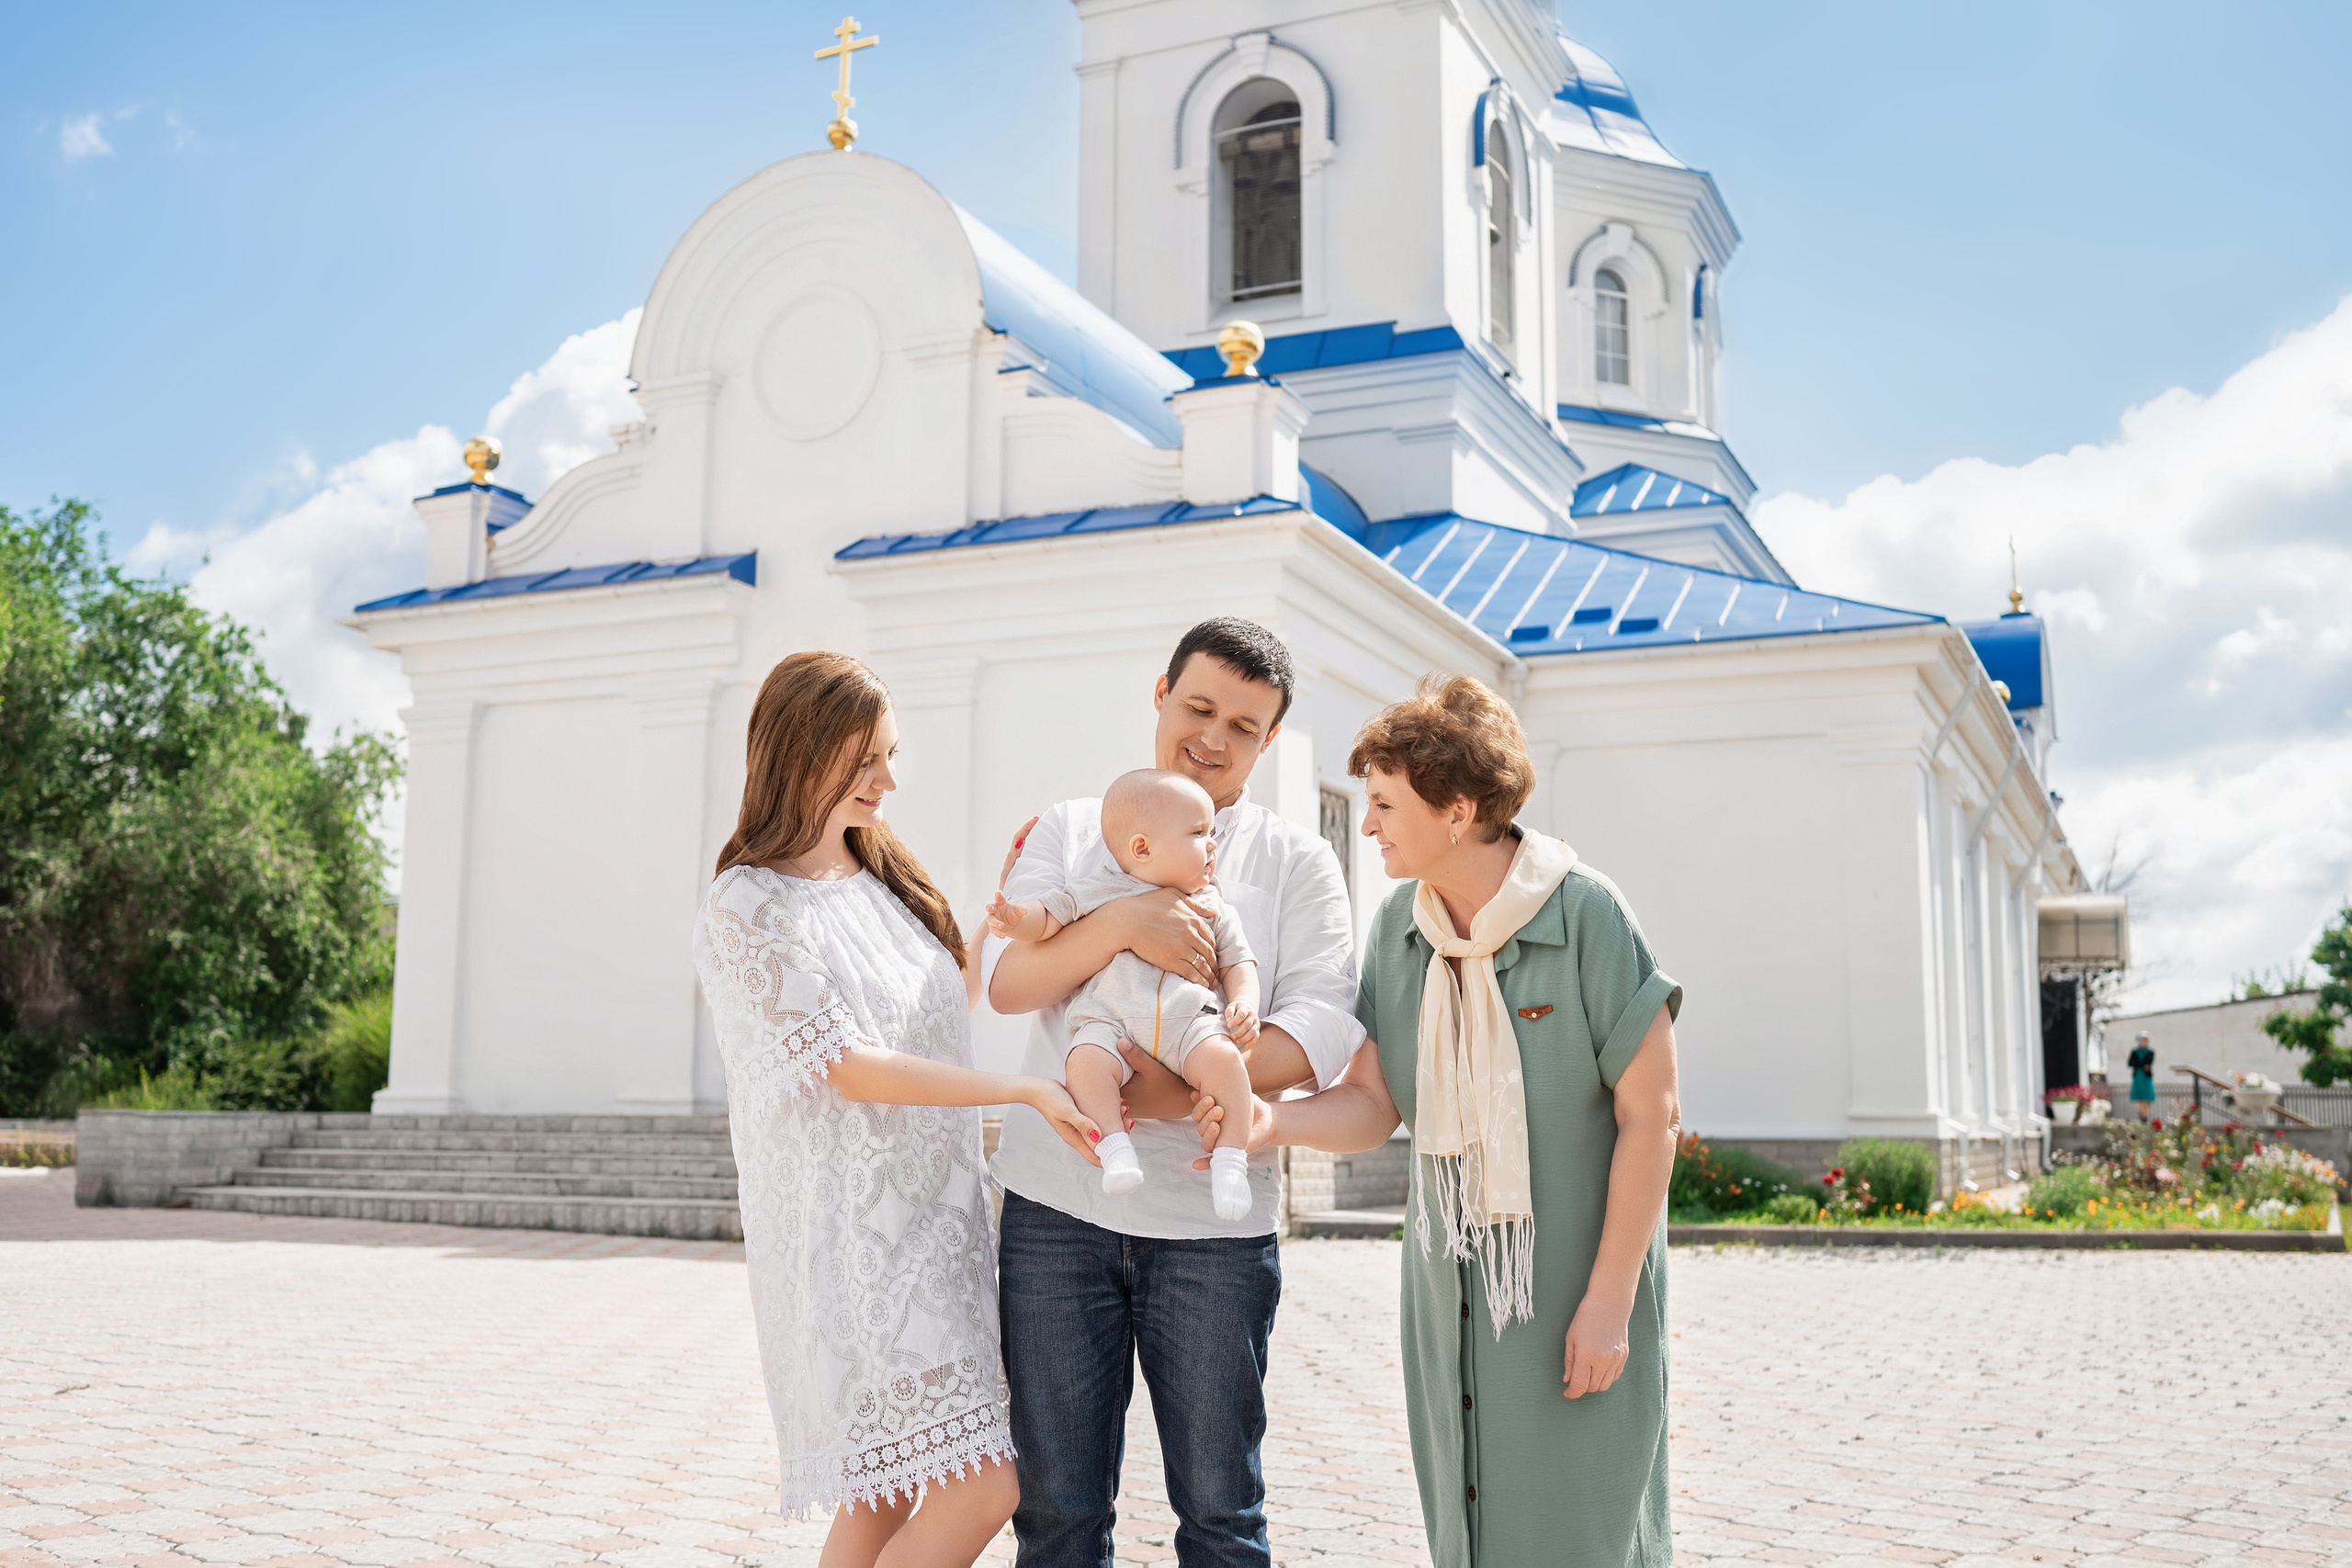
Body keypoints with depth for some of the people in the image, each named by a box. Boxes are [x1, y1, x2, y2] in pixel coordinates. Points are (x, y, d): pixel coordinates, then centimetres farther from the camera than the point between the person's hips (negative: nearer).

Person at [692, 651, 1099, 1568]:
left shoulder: (884, 881, 15)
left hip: (931, 1213, 7)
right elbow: (848, 1068, -15)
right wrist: (1025, 1089, -20)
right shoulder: (748, 907, -9)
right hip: (852, 1232, -7)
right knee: (980, 1488, -12)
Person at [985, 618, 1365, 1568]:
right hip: (1056, 1210, 1)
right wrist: (1123, 925, -19)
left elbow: (1323, 1023, -5)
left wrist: (1191, 1088, -19)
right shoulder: (1070, 832, 11)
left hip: (1212, 1219, -1)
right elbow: (1005, 978, -2)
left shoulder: (1295, 861, 7)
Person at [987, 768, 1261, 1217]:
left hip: (1190, 1020, 2)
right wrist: (1016, 918, -14)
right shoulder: (1101, 892, 9)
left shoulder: (1212, 907, 18)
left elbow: (1237, 961, 20)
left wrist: (1244, 1004, 0)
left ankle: (1230, 1159, -19)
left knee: (1223, 1058, -29)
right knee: (1085, 1062, -33)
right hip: (1109, 1022, -2)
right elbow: (1050, 915, 9)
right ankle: (1115, 1147, -25)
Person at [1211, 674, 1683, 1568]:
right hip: (1449, 1286, 5)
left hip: (1577, 1285, -5)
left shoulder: (1586, 915, -14)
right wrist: (1271, 1120, -19)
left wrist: (1609, 1300, -14)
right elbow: (1373, 1104, 1)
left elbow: (1650, 1116, -13)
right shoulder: (1398, 925, 2)